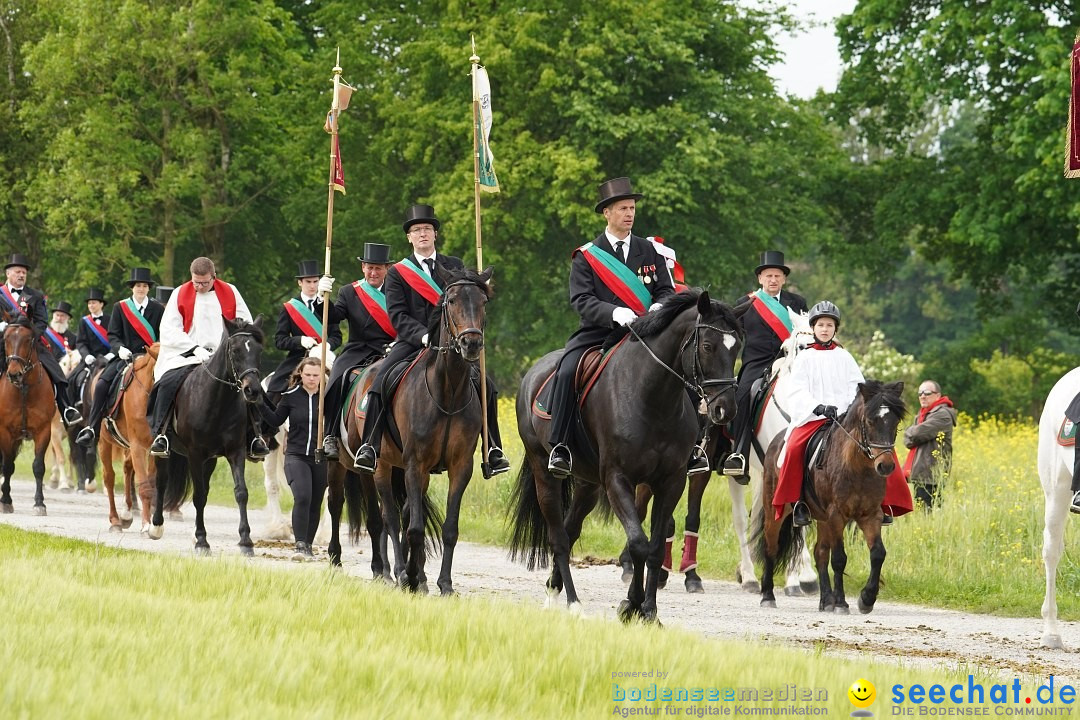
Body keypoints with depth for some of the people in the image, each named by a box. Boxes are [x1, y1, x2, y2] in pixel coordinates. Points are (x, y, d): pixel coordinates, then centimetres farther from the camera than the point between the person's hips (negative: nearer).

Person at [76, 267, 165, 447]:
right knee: (102, 384, -21)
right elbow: (112, 335, 4)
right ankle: (92, 429, -19)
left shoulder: (158, 309, 10)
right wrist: (120, 348, -16)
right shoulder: (120, 308, 10)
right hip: (124, 356, 0)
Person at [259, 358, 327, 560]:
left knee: (315, 504, 9)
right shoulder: (291, 397, 0)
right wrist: (261, 404, -5)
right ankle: (300, 545, -19)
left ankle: (308, 546, 22)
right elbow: (276, 421, 7)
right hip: (296, 456, -2)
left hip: (321, 459, 2)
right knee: (302, 497, -20)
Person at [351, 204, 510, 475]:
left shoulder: (455, 267, 14)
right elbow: (397, 315, -3)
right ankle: (369, 446, -20)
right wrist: (423, 336, -20)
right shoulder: (397, 273, 7)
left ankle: (494, 450, -7)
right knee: (380, 384, -25)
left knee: (485, 385, -16)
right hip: (411, 343, -1)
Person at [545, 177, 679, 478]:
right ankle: (559, 447, -21)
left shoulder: (650, 251, 13)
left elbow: (666, 291, 11)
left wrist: (659, 307, -15)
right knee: (567, 372, -28)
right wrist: (614, 312, -25)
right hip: (597, 333, -2)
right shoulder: (586, 256, 5)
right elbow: (581, 300, -7)